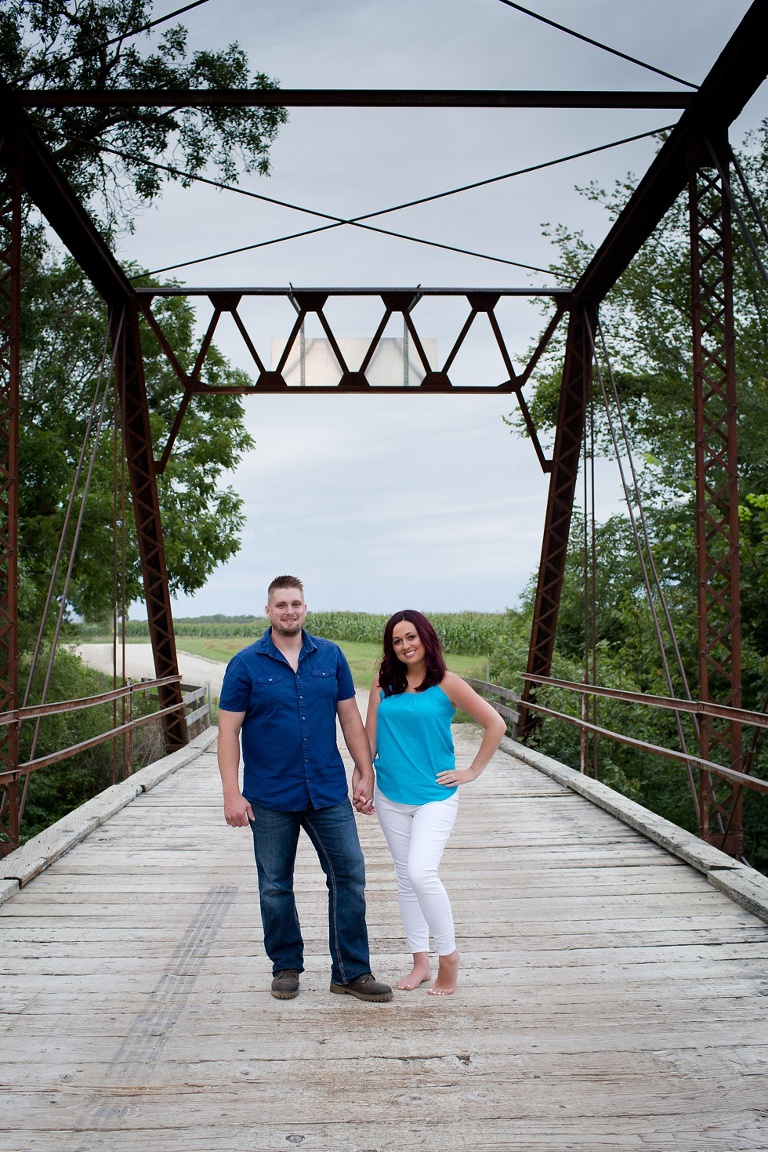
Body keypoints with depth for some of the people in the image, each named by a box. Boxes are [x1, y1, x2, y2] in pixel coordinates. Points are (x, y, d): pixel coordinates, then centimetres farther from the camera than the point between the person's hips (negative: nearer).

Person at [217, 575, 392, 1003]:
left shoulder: (330, 656, 3)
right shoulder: (246, 664, -4)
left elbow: (350, 718, 8)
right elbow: (229, 731, -5)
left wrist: (366, 773, 4)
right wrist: (232, 794, -12)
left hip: (329, 792, 2)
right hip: (270, 797, -2)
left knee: (350, 876, 3)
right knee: (275, 887, 10)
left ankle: (352, 972, 16)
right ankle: (286, 966, 28)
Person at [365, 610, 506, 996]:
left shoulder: (447, 684, -6)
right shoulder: (383, 683, 4)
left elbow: (495, 725, -2)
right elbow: (370, 735, 9)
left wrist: (472, 771, -2)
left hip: (435, 796, -4)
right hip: (391, 797, 4)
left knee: (421, 873, -18)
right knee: (405, 878, 10)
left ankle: (449, 955, 2)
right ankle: (420, 963, 22)